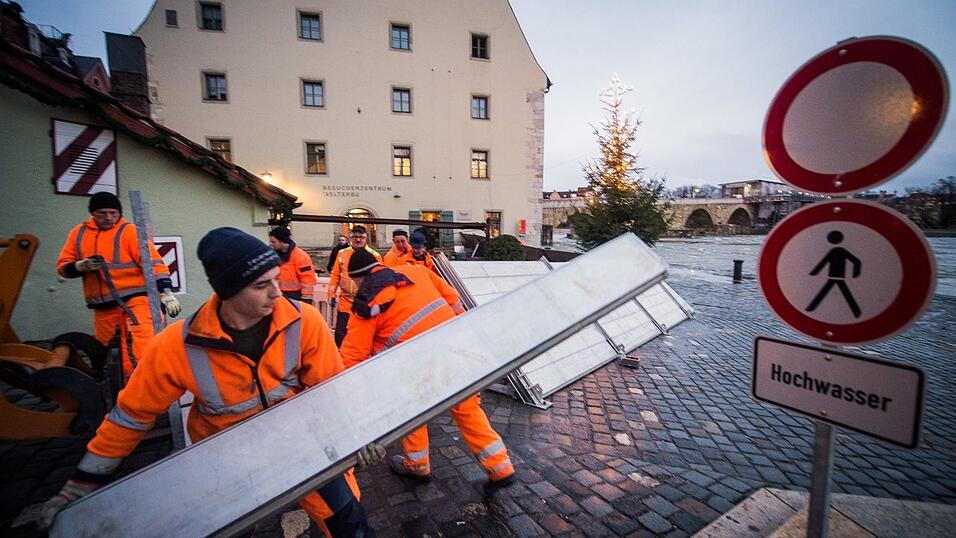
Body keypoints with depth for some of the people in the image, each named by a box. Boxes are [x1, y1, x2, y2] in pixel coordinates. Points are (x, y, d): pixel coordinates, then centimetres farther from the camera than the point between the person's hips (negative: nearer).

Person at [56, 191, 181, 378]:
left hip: (133, 297, -5)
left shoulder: (129, 231, -3)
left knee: (140, 343, -22)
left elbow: (152, 262, -12)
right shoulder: (78, 233, 13)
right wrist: (81, 266, -9)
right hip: (102, 305, 6)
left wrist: (165, 291, -22)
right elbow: (63, 266, 15)